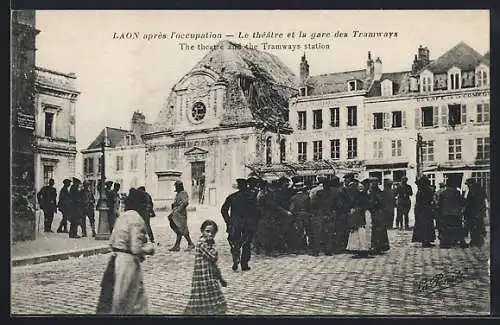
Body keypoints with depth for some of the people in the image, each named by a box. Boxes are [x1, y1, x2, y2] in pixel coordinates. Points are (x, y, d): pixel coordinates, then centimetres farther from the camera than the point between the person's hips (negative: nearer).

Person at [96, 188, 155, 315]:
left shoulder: (121, 217, 8)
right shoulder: (136, 219, -17)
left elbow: (112, 242, 11)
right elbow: (136, 249, -21)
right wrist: (150, 248, -4)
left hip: (116, 259, 8)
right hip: (129, 262, -8)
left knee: (139, 298, 18)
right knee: (119, 300, 4)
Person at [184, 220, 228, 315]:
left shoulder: (209, 244, 13)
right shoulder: (201, 243, -15)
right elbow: (213, 256, -23)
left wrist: (220, 279, 21)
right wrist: (213, 243, -14)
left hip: (211, 278, 9)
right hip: (203, 278, -9)